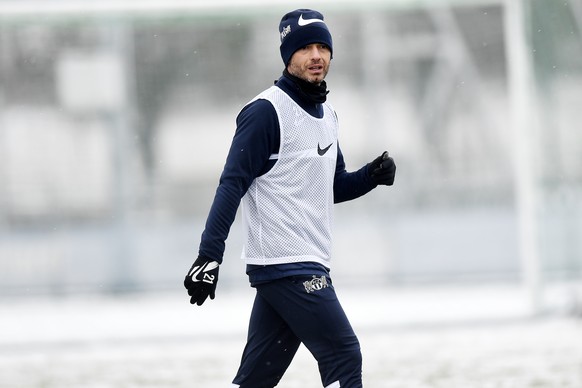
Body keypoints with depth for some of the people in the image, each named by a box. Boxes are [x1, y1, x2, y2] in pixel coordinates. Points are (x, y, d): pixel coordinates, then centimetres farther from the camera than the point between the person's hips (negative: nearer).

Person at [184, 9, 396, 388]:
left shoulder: (327, 114, 16)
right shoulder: (266, 111, -11)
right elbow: (233, 185, -15)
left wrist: (372, 175, 3)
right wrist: (209, 256, -21)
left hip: (309, 265, 8)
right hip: (284, 265, -8)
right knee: (343, 356, -9)